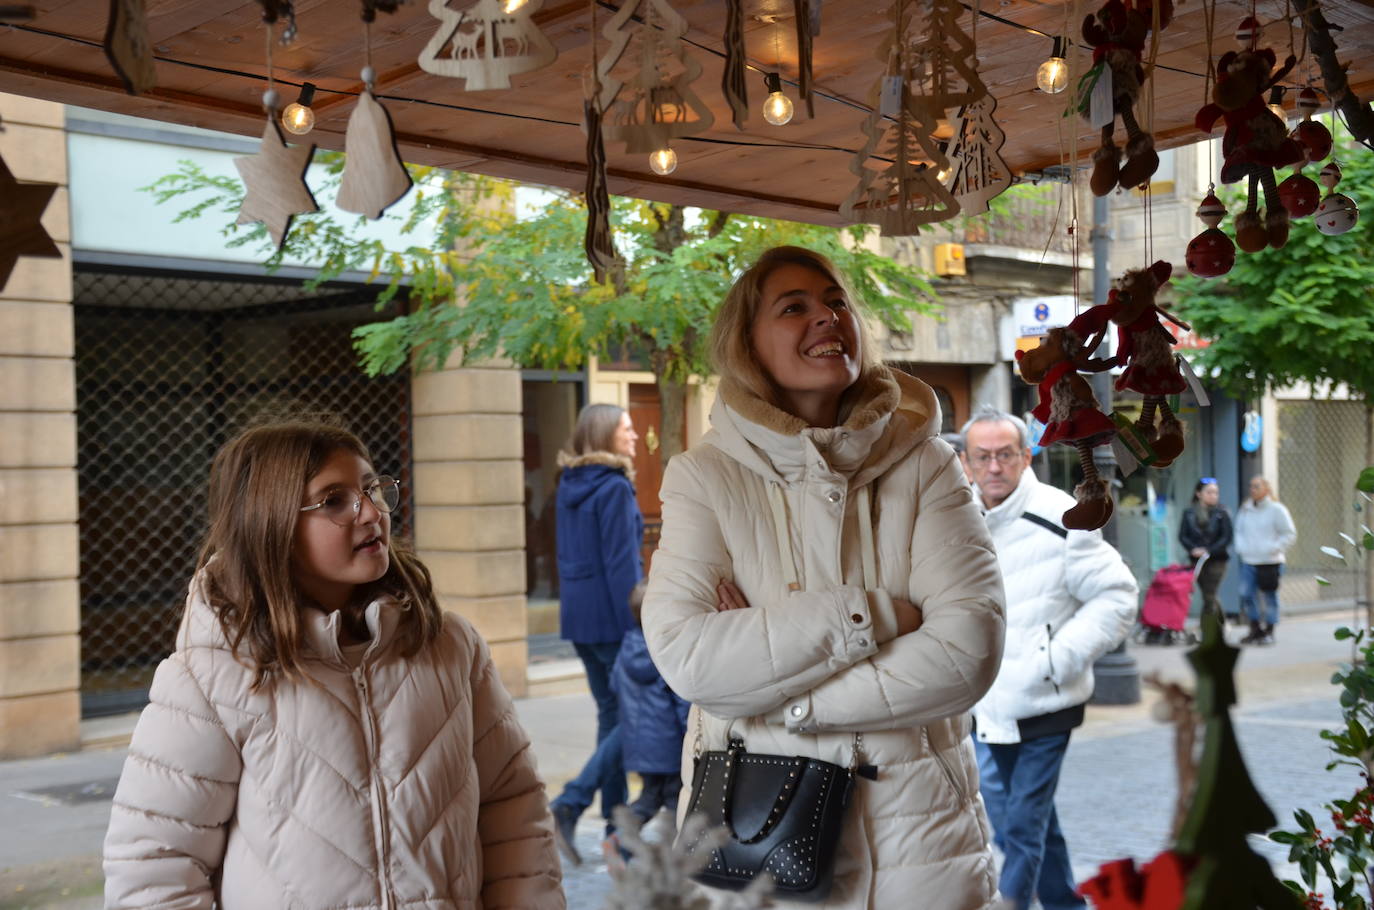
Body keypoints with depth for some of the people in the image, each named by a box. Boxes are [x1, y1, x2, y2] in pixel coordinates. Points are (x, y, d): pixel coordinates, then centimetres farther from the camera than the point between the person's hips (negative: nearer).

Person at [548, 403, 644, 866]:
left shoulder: (569, 487, 11)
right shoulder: (614, 488, -14)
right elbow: (621, 563, -17)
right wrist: (639, 626, -15)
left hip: (578, 615, 9)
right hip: (611, 617, -8)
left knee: (611, 713, 14)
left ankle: (616, 828, 17)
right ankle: (571, 803, -9)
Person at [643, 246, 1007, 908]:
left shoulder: (923, 466, -2)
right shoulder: (705, 475, -5)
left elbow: (968, 650, -13)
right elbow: (684, 655, -17)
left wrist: (787, 703, -17)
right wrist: (864, 616, -20)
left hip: (915, 828, 1)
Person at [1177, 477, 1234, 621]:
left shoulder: (1221, 513, -2)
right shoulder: (1189, 513, 4)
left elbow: (1227, 537, -6)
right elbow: (1182, 536, 2)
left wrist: (1209, 551, -16)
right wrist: (1193, 549, -15)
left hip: (1216, 560, -3)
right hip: (1197, 560, 3)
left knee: (1209, 597, -7)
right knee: (1209, 596, 11)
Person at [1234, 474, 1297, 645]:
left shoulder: (1276, 509, -5)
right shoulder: (1245, 509, 11)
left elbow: (1289, 534, -3)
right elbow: (1239, 530, 22)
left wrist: (1273, 549, -12)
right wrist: (1240, 548, 6)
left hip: (1269, 562, -5)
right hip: (1248, 561, 5)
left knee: (1269, 597, 1)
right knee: (1246, 595, 0)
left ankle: (1269, 632, 11)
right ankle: (1255, 630, 14)